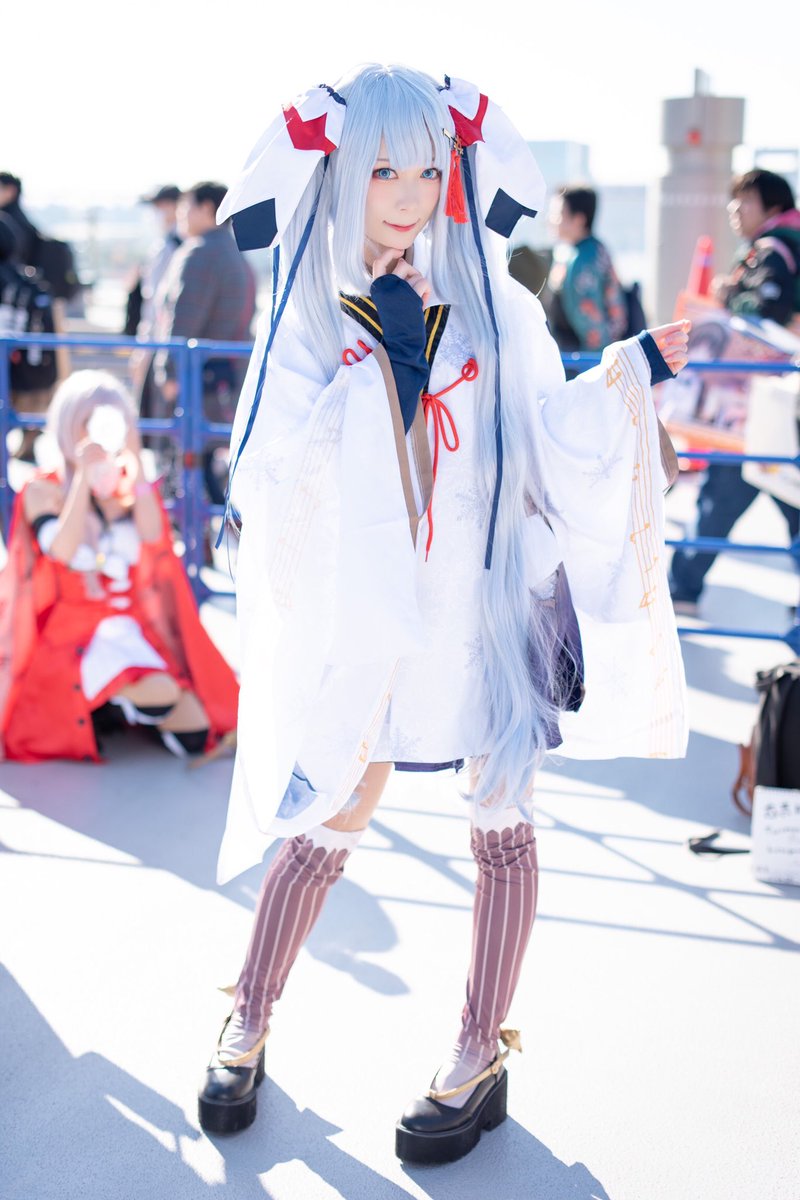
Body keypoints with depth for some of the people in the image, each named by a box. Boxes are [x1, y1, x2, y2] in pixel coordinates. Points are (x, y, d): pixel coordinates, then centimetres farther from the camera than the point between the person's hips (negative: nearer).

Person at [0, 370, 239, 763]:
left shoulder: (131, 488, 10)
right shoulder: (43, 490, 1)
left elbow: (153, 535, -11)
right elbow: (63, 550, -18)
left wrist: (135, 462, -12)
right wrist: (84, 477, -16)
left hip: (136, 626, 4)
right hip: (72, 625, -4)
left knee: (196, 736, -14)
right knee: (160, 692, -33)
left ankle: (123, 699, 13)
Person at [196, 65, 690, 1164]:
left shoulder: (494, 305, 1)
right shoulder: (308, 314, 0)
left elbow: (549, 435, -2)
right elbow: (266, 475, -8)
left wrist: (633, 371, -11)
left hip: (488, 598, 1)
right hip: (364, 607, -1)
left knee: (502, 817, 5)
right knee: (326, 825, 8)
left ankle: (481, 1060, 21)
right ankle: (248, 1028, 28)